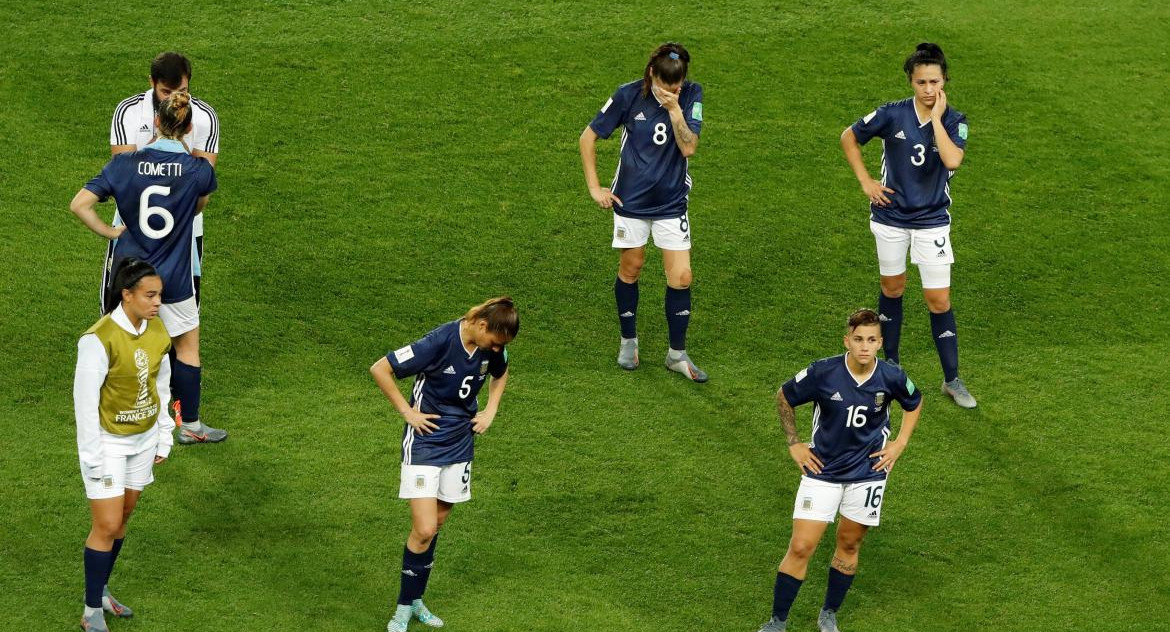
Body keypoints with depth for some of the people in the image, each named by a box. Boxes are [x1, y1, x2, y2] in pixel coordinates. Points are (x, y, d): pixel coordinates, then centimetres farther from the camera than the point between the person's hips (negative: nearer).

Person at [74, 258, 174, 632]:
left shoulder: (157, 331, -4)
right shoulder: (99, 340, -25)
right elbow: (85, 400, -20)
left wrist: (164, 437, 12)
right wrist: (93, 458, -17)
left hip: (143, 439, 6)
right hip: (108, 442, -6)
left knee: (122, 517, 15)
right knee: (106, 526, -4)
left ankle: (100, 590, 31)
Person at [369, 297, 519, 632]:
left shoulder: (492, 348, -6)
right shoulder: (439, 342, -26)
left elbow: (500, 374, 21)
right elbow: (380, 369, -19)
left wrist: (490, 410, 8)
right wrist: (407, 411, -15)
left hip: (459, 444, 6)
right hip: (425, 441, -6)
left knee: (435, 526, 13)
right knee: (424, 530, -11)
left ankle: (415, 600, 26)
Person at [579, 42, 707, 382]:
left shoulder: (692, 95, -10)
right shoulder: (628, 95, -13)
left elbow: (688, 148, -18)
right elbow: (588, 138, -4)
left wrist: (674, 109, -29)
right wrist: (595, 187, -4)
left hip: (672, 200, 1)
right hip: (631, 198, -1)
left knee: (681, 276, -3)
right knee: (631, 267, 11)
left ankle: (677, 353, 12)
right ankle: (629, 341, 32)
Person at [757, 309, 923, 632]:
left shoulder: (892, 377, -12)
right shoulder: (822, 373, -18)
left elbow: (914, 404, 12)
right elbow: (783, 397, 1)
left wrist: (900, 443, 4)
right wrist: (794, 444, 0)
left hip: (867, 472, 2)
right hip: (822, 470, -1)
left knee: (849, 545, 11)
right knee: (801, 547, -5)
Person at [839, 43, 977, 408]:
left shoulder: (954, 121, -10)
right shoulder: (893, 115, -10)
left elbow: (952, 160, -30)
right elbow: (849, 138, 3)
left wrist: (936, 118, -24)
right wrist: (865, 182, -2)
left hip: (932, 220, -1)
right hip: (891, 216, 1)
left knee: (939, 300, -3)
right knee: (892, 288, 16)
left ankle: (952, 380, 7)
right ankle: (891, 365, 33)